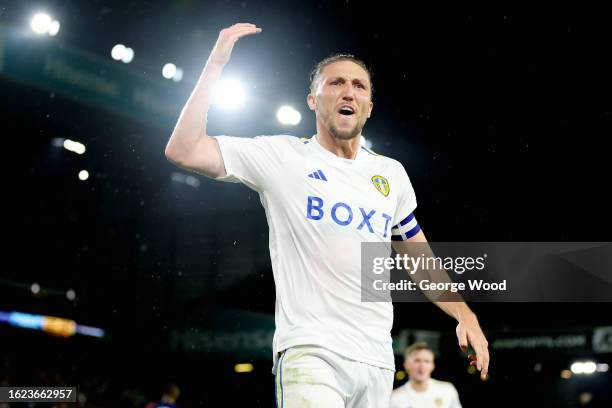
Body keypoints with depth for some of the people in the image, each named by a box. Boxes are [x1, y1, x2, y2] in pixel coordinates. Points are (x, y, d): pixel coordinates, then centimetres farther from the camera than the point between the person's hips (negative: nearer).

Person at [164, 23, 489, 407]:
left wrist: (466, 316, 14)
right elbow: (183, 151, -7)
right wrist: (216, 64, -7)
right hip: (310, 352, -5)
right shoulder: (282, 156, 2)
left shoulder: (392, 174, 16)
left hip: (378, 360, 5)